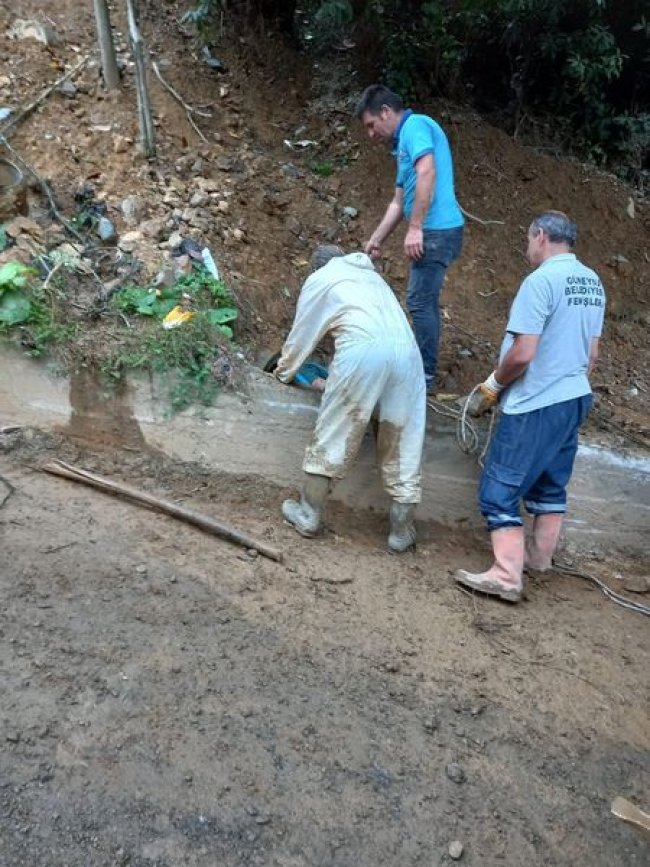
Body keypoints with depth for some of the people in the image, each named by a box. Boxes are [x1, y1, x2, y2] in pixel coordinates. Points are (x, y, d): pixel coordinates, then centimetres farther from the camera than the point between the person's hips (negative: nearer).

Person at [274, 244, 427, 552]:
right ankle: (402, 531, 18)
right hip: (406, 351, 5)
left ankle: (308, 514, 22)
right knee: (402, 443, 11)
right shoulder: (370, 274, 38)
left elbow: (301, 335, 27)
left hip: (363, 351, -4)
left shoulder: (319, 279, 22)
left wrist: (284, 371, 46)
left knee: (332, 434, 10)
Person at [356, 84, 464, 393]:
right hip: (435, 231, 10)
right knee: (425, 302, 13)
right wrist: (375, 240, 27)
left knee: (420, 302, -7)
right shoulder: (404, 141, 23)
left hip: (437, 230, -10)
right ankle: (423, 367, 21)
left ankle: (425, 375, 0)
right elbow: (398, 202, 27)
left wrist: (415, 227, -23)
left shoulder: (415, 125, -6)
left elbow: (427, 173, -21)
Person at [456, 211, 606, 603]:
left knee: (500, 489, -3)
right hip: (575, 399, 9)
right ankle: (540, 557, 33)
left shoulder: (541, 280, -17)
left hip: (535, 405, -9)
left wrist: (492, 386, -7)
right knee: (550, 485, 19)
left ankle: (507, 577, -3)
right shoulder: (592, 282, 9)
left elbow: (522, 354, -22)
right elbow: (592, 354, 14)